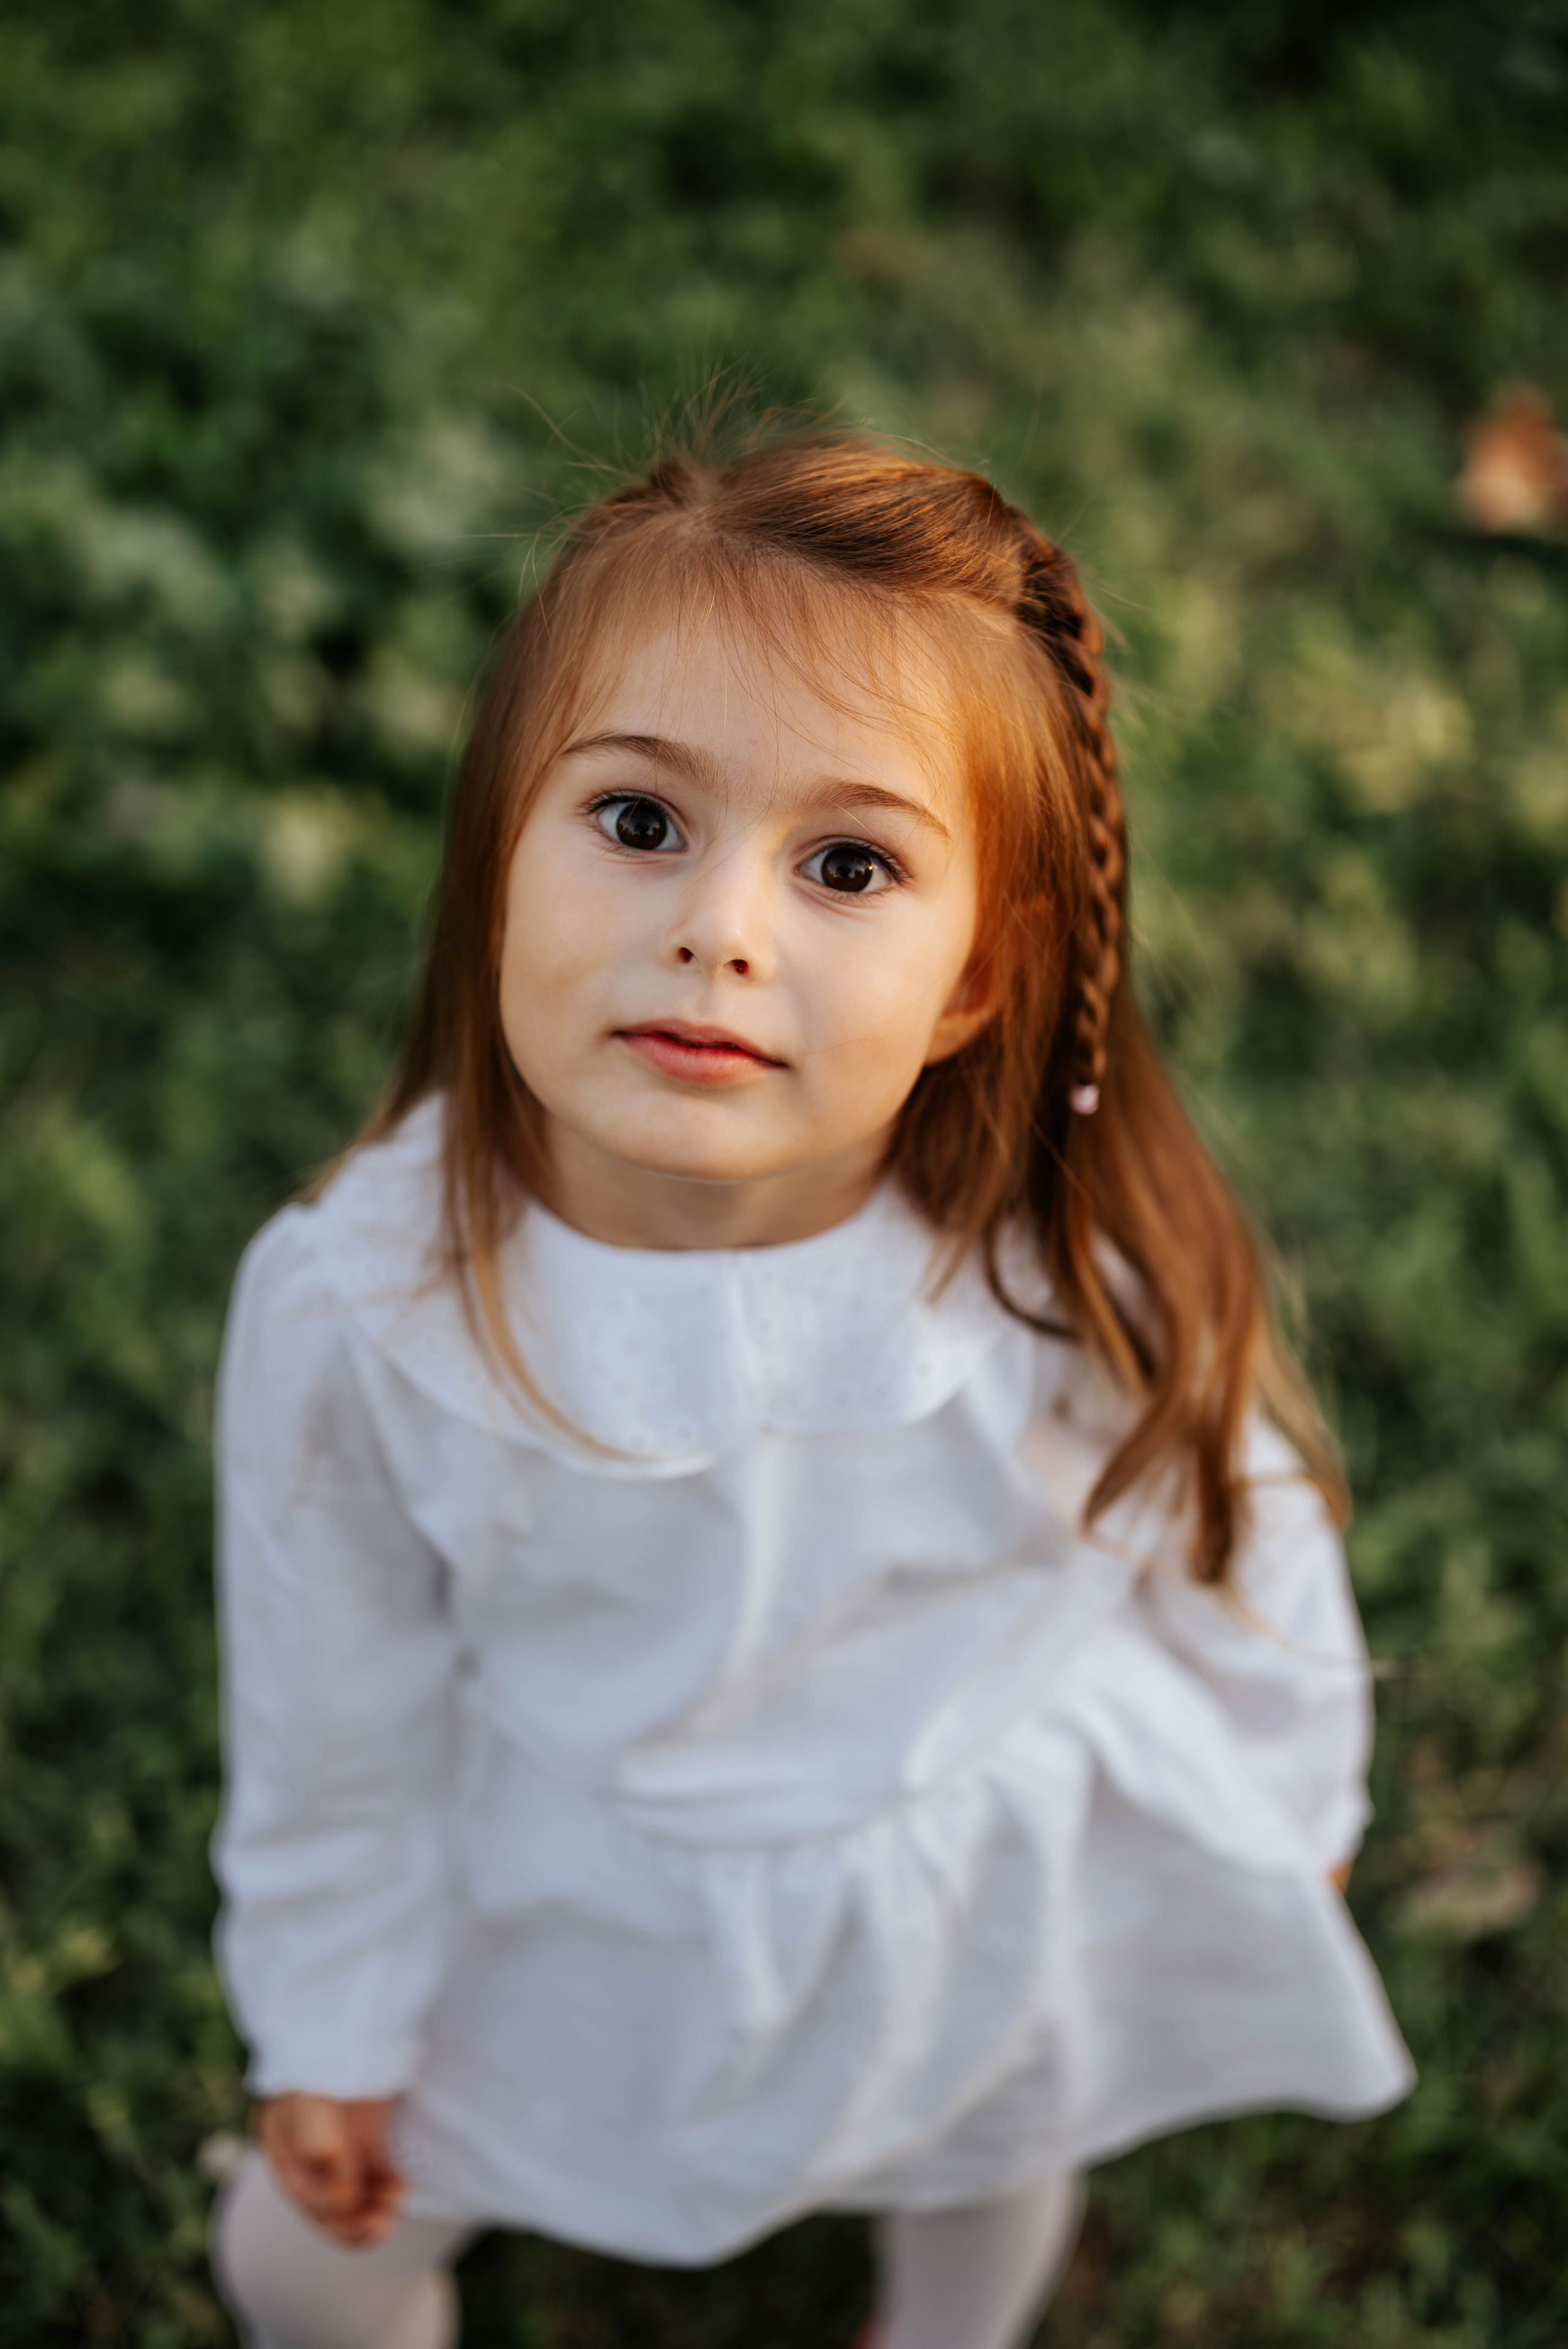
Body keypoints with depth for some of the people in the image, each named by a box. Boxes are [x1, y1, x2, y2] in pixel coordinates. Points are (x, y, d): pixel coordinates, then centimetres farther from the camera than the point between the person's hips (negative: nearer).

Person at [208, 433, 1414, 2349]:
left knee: (988, 2186, 32)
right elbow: (338, 1712, -12)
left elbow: (1231, 1538, -10)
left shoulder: (1080, 1266, -33)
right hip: (576, 1898, 0)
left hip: (996, 1891, 1)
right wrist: (329, 2021, 1)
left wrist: (1287, 1802, 7)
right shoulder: (356, 1307, -31)